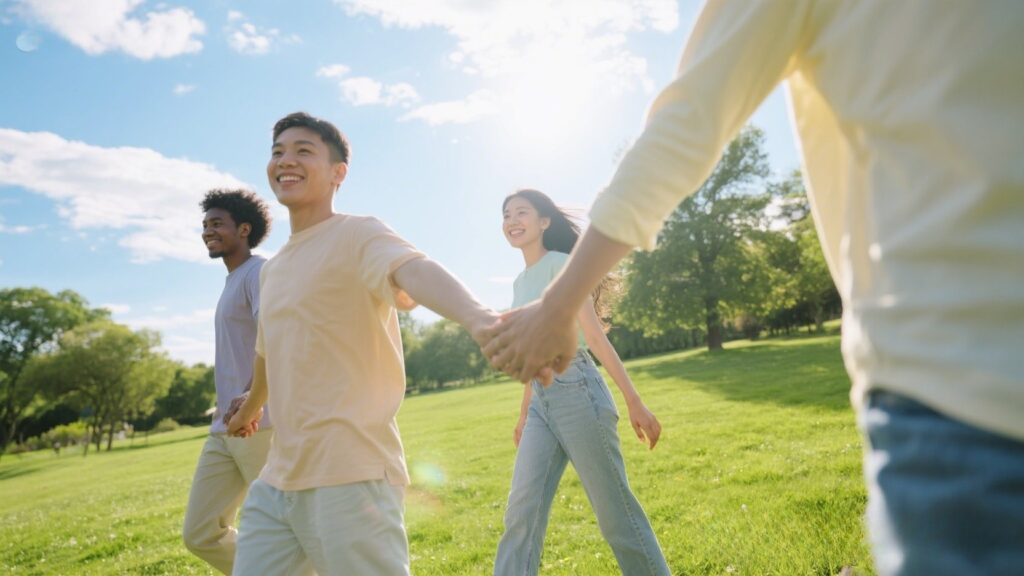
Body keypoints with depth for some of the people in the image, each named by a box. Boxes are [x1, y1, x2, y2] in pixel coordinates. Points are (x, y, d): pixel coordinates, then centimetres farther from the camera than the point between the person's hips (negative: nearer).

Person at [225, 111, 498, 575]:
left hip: (349, 475, -7)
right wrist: (248, 409, 47)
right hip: (276, 481, 8)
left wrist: (478, 319, -51)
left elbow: (413, 270, -31)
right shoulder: (272, 268, 16)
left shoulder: (357, 234, -8)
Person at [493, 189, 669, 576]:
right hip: (541, 402, 7)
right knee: (521, 512, 3)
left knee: (615, 511, 3)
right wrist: (523, 415, 23)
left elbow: (595, 335, -12)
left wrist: (635, 403, -15)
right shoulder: (521, 282, 16)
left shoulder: (560, 264, -5)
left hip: (576, 392, -7)